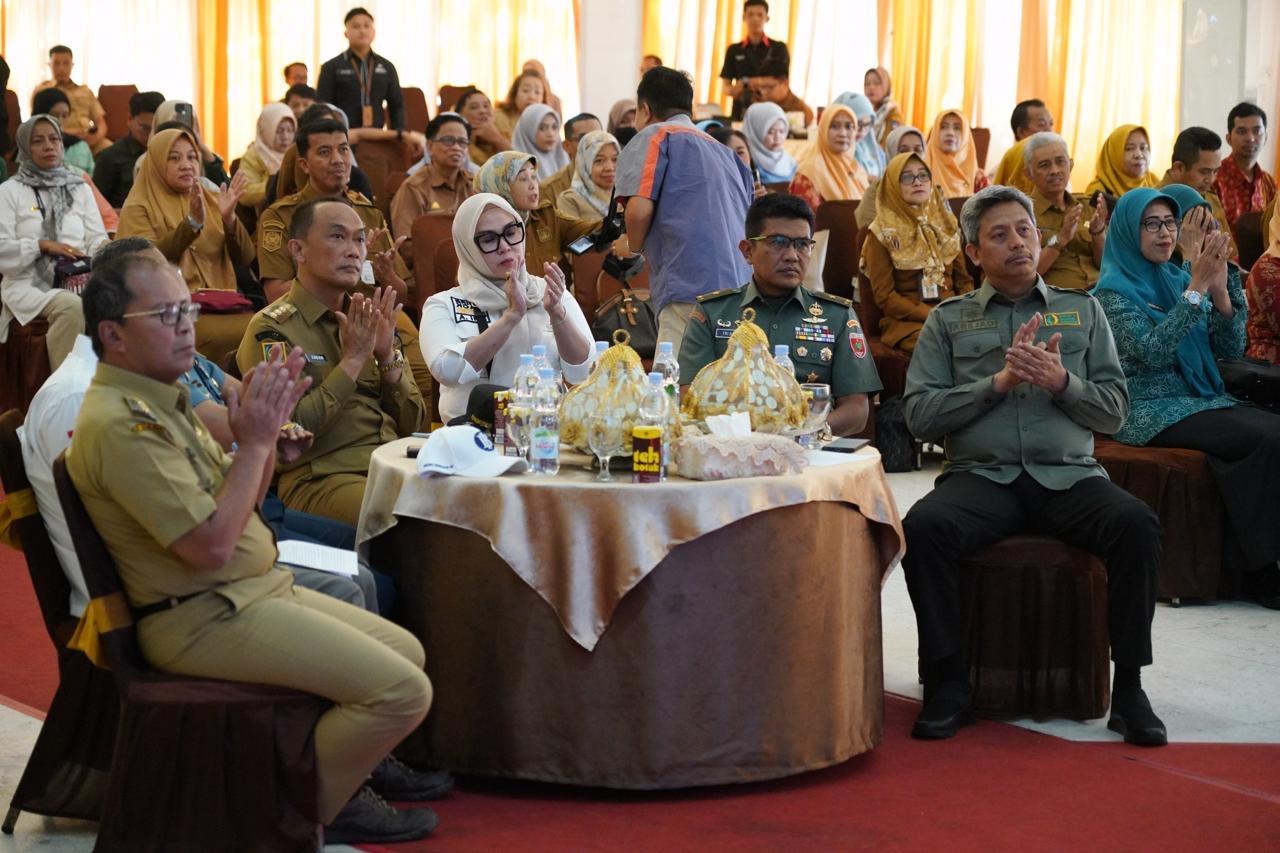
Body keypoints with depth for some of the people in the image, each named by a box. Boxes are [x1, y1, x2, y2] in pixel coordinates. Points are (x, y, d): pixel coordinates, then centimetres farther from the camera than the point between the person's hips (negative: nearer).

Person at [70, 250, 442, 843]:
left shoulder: (159, 402, 11)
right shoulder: (120, 425, -22)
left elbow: (237, 503, 15)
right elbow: (211, 544, -26)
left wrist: (264, 428, -1)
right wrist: (255, 441, -18)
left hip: (255, 590, 10)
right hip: (203, 620, -10)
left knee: (408, 651, 13)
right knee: (404, 690, -16)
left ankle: (354, 755, 29)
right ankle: (308, 804, 2)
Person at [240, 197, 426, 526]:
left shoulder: (370, 319, 18)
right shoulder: (271, 328, -1)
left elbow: (411, 424, 16)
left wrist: (387, 356, -1)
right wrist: (353, 360, -10)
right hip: (322, 477, -7)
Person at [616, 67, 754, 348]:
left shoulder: (654, 136, 7)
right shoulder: (725, 153, 28)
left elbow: (640, 209, -6)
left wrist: (635, 249, 13)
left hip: (691, 288, -7)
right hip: (742, 289, 7)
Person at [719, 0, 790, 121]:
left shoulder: (778, 48, 5)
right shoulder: (734, 50, 11)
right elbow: (726, 86, 8)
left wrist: (746, 83, -12)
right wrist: (734, 91, -16)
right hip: (741, 113, 2)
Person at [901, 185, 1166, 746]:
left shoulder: (1082, 311, 19)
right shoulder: (948, 321, 15)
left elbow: (1114, 411, 11)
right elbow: (920, 415, 3)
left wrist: (1061, 382, -8)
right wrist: (998, 382, -6)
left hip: (1068, 474, 1)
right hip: (981, 475, -1)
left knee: (1137, 525, -30)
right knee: (924, 527, -33)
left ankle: (1128, 688, -18)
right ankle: (949, 684, -18)